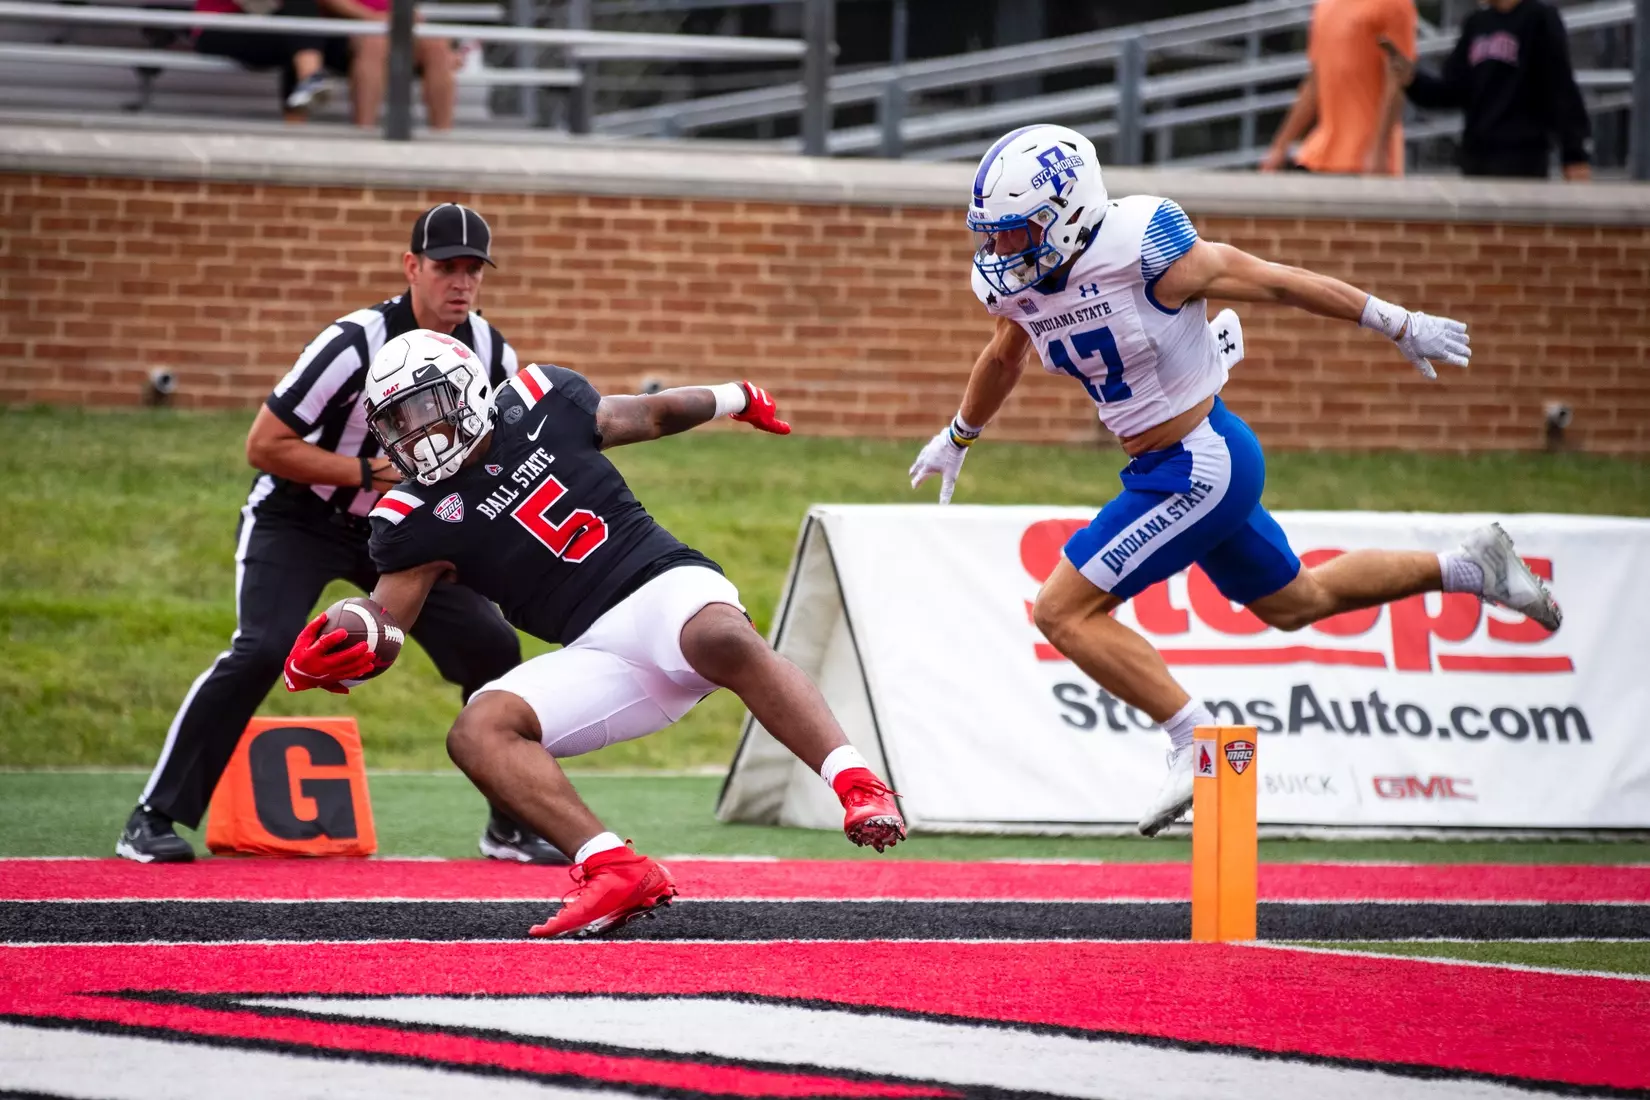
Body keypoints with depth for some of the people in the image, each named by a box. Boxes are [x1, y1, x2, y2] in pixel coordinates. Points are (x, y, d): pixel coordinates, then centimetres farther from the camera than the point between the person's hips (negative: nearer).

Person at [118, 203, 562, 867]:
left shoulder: (492, 357, -9)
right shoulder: (356, 346, -27)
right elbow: (263, 446, -23)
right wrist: (372, 473, -27)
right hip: (296, 519, -6)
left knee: (492, 646, -4)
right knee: (263, 648, -26)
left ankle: (511, 825, 12)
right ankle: (154, 820, -18)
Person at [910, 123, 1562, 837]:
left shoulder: (1145, 253, -24)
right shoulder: (1012, 281, -3)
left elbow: (1279, 282, -11)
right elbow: (1004, 355, 22)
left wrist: (1400, 327, -1)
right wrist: (958, 438, 38)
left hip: (1203, 465, -8)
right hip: (1165, 472, 8)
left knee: (1064, 611, -13)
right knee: (1293, 603, 25)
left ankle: (1194, 737, -7)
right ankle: (1468, 568, 37)